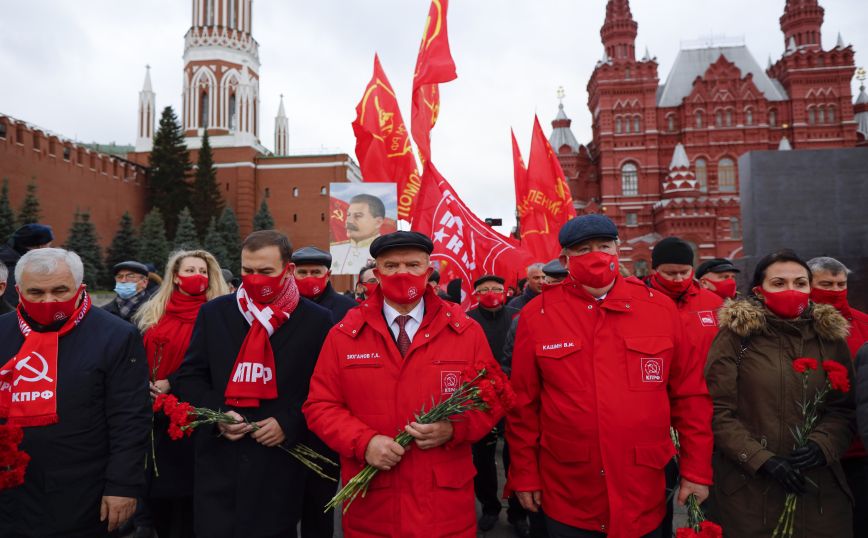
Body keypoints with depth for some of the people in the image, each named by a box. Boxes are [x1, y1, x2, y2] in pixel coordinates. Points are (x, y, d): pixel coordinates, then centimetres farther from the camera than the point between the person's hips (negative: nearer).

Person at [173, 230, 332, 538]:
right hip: (218, 460, 2)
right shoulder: (213, 313, 5)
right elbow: (188, 377, 8)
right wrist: (217, 414, -8)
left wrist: (289, 423, -14)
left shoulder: (316, 320, -4)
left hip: (280, 463, -2)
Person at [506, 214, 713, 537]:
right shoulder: (536, 315, -6)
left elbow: (689, 394, 4)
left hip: (644, 496, 1)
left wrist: (696, 469, 3)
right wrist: (525, 475, 1)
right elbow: (523, 403, -2)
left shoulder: (659, 308, -2)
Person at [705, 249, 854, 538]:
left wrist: (821, 445, -10)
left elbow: (843, 408, 7)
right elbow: (718, 411, -9)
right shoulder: (735, 336, -6)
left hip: (820, 485, 3)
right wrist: (762, 460, -16)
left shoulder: (830, 336, 6)